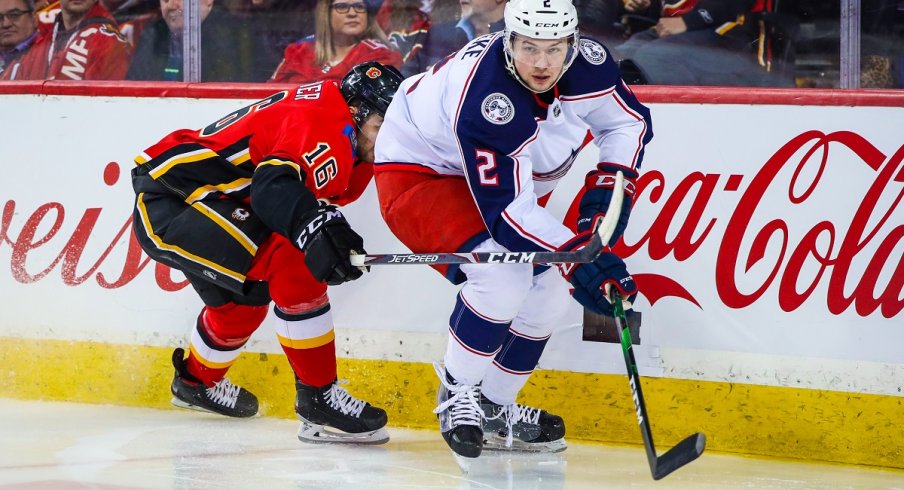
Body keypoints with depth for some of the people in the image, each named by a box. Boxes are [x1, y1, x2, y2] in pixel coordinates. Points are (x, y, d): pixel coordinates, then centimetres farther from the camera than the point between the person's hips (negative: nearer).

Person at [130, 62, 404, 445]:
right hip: (166, 206, -12)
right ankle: (318, 399, -17)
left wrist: (333, 226, -10)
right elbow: (274, 185, -37)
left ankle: (196, 382, 59)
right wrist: (313, 230, -52)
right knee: (292, 266, -24)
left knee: (243, 302, 31)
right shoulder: (322, 122, -21)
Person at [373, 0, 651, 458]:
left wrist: (608, 185, -14)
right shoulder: (485, 99, -39)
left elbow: (629, 120, 2)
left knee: (550, 286, 0)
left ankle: (493, 407, 17)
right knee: (502, 274, -28)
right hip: (416, 172, -8)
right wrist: (579, 258, -44)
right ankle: (457, 393, -6)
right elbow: (505, 209, -39)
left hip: (497, 175, 8)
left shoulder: (588, 65, -19)